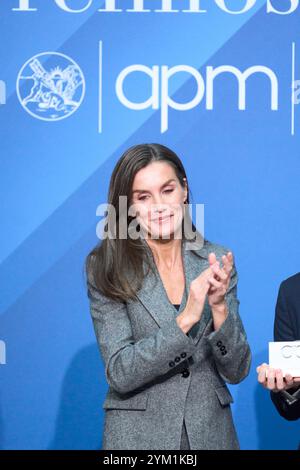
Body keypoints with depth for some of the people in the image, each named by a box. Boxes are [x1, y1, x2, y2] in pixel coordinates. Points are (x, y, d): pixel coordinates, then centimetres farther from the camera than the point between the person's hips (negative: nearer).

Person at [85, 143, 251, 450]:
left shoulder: (216, 261, -3)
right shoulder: (105, 269, -9)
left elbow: (236, 371, -3)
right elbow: (119, 375, -15)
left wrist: (219, 308, -19)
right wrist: (186, 318, -25)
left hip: (212, 432, 3)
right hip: (138, 435, -2)